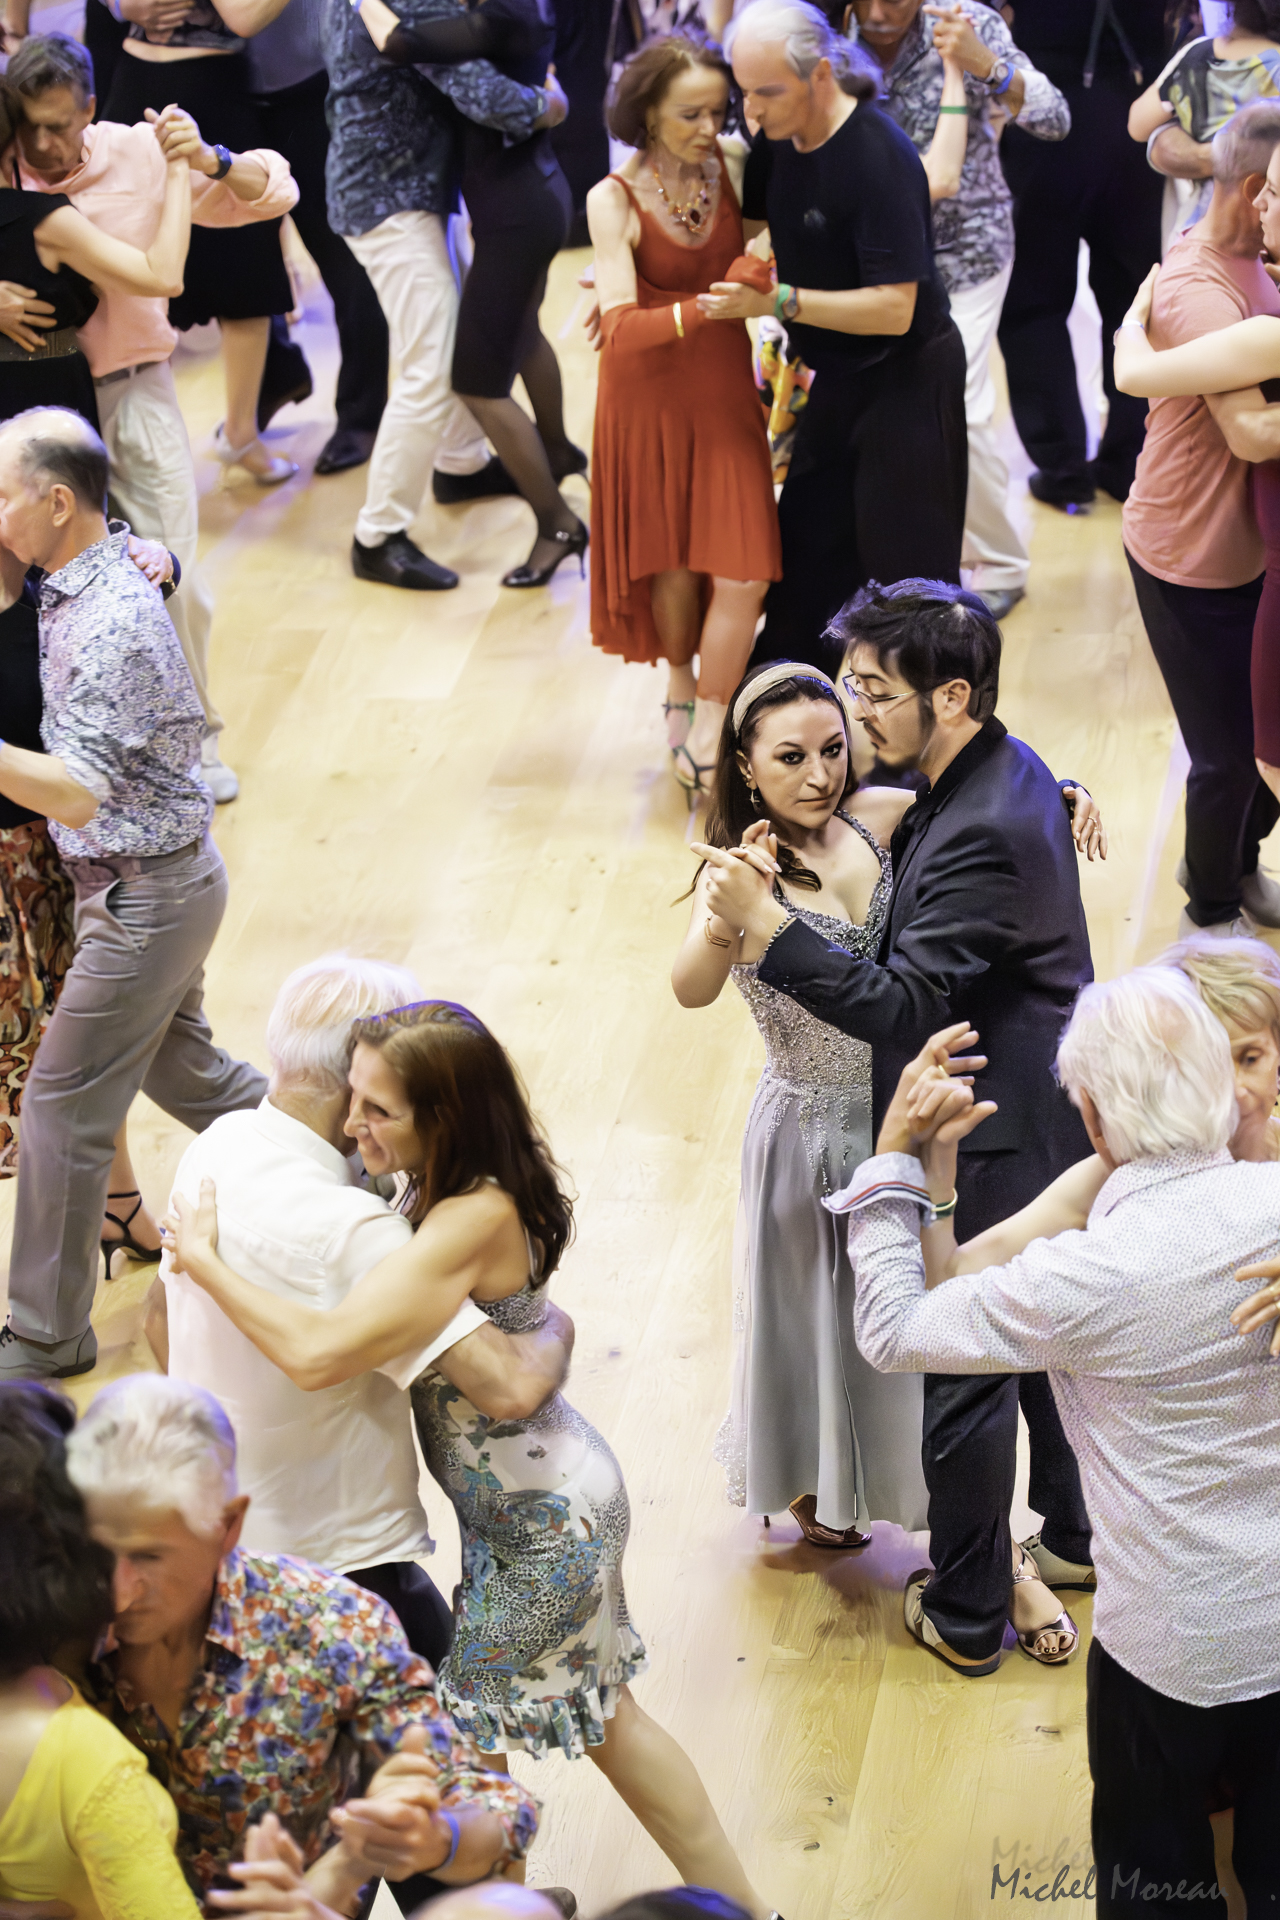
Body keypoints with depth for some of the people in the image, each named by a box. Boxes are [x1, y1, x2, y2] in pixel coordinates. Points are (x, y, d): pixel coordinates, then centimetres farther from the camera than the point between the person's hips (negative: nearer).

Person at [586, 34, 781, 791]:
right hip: (649, 396, -2)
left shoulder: (734, 167, -5)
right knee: (672, 567, 12)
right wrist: (703, 309, -38)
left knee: (743, 572, -8)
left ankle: (704, 740, 4)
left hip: (725, 394, 2)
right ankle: (681, 685, 41)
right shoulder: (615, 199, -14)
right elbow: (621, 325, -25)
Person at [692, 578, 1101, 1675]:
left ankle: (969, 1619, 21)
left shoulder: (985, 836, -30)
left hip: (987, 1144, -10)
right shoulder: (1006, 773, 2)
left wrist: (767, 924, -30)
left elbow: (901, 1007, -29)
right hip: (1046, 1114, 10)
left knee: (964, 1381, 6)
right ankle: (1077, 1532, 45)